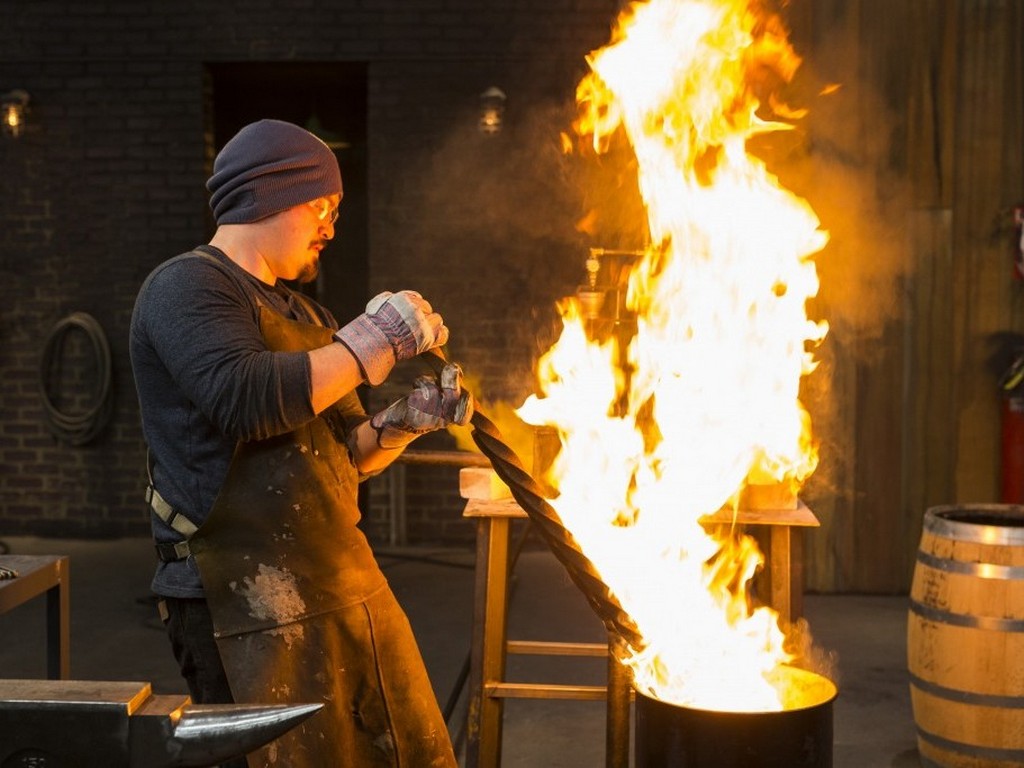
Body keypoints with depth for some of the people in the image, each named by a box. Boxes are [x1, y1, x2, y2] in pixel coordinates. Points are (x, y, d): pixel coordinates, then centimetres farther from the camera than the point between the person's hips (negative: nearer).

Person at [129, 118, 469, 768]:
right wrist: (370, 341, -17)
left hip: (348, 585, 8)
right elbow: (242, 398, -26)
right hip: (248, 607, -8)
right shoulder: (185, 288, -6)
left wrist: (407, 420, 1)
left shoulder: (302, 312, 22)